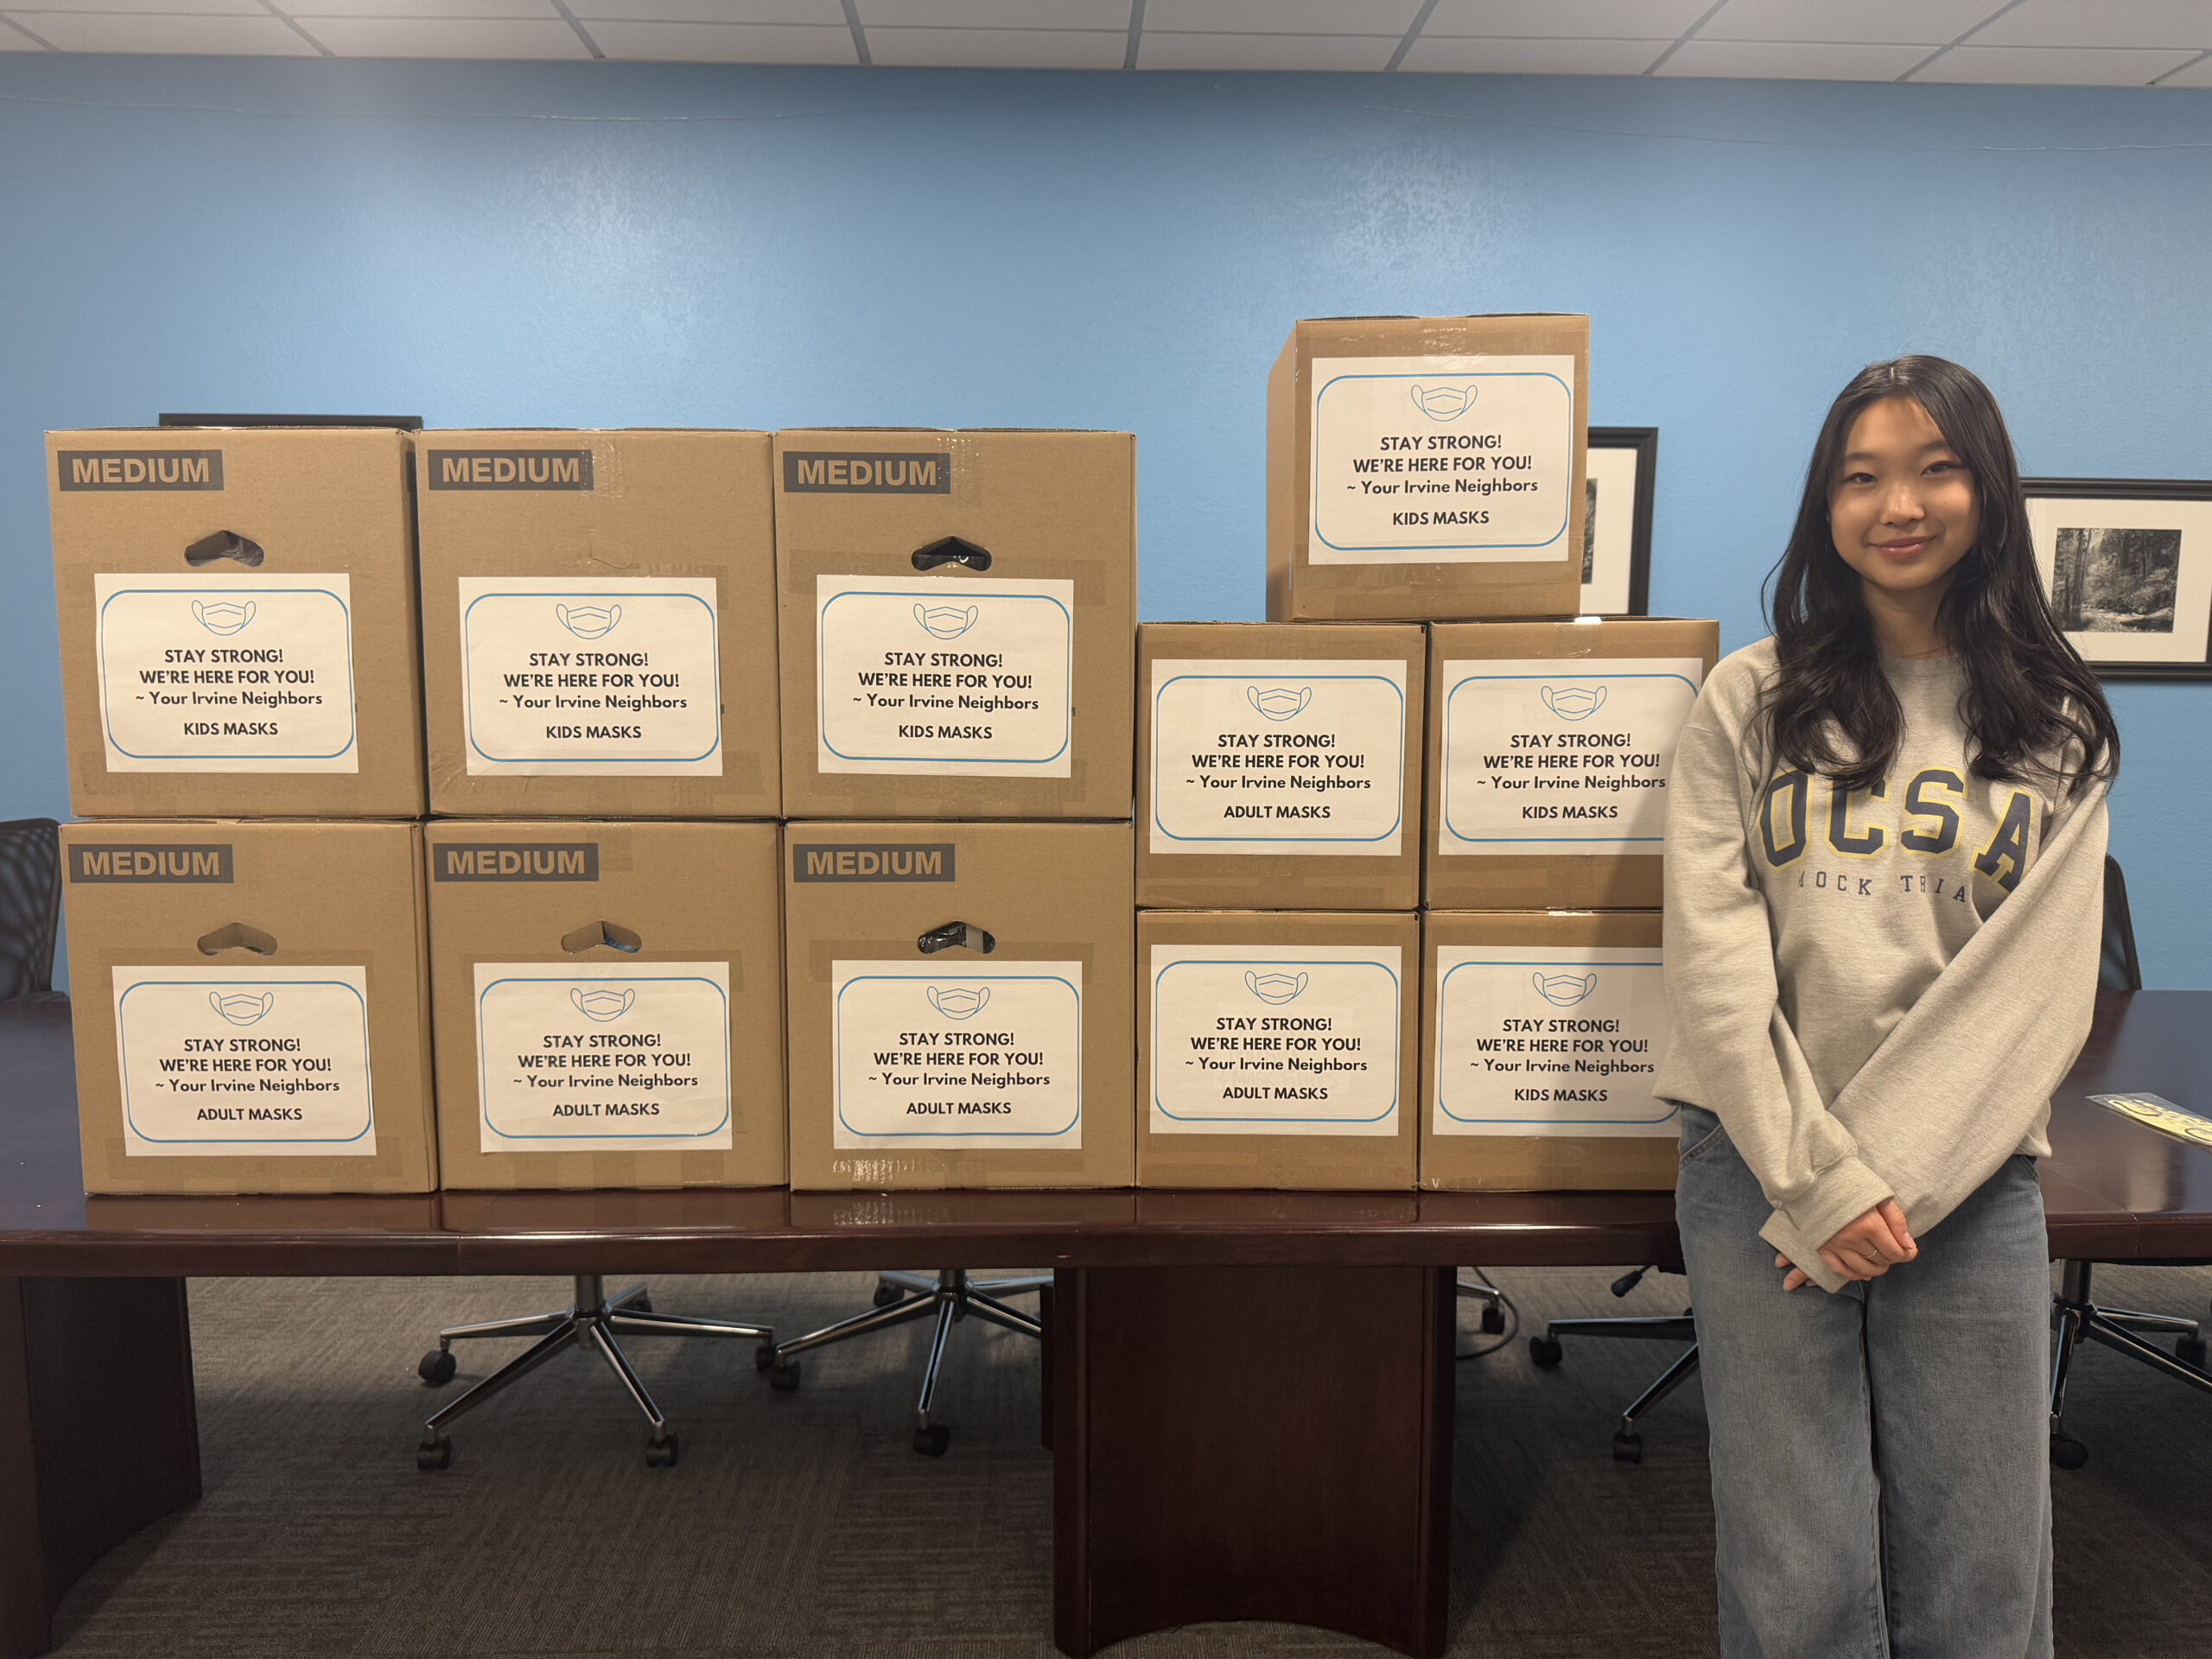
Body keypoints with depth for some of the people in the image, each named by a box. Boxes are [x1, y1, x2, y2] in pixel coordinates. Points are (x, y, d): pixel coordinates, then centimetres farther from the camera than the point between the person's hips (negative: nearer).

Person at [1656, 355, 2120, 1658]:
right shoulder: (1751, 700, 5)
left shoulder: (2060, 728, 9)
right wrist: (1816, 1179, -9)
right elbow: (1714, 955, -2)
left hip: (1971, 1175, 1)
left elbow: (2040, 982, 0)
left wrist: (1890, 1173, -10)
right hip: (1761, 1166, -1)